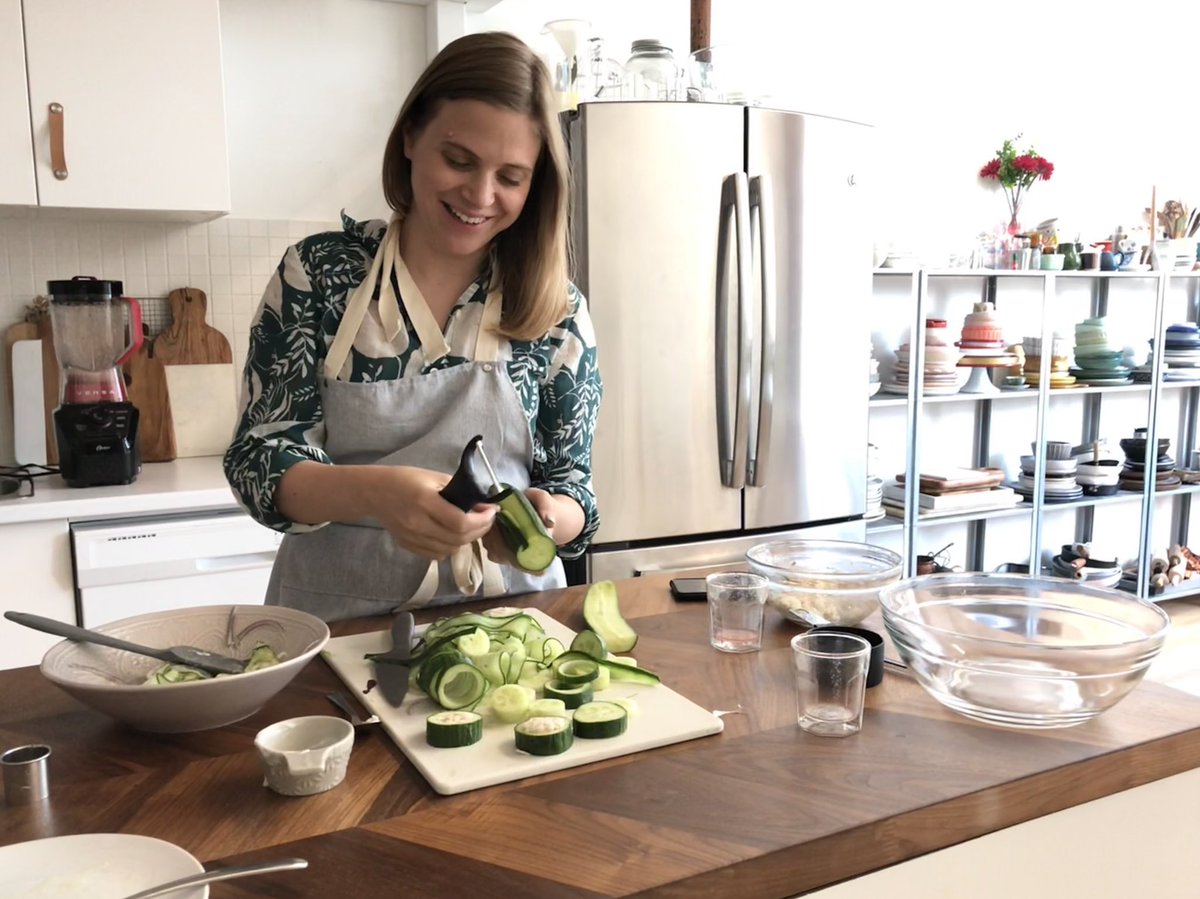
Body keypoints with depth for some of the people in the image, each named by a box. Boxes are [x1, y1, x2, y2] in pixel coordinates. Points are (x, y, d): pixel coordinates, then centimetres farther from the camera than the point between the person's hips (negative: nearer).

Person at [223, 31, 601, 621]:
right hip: (335, 621, -1)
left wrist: (543, 518, -18)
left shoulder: (559, 314, 0)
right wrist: (375, 492, -24)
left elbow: (571, 487, 5)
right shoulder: (317, 274, -2)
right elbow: (258, 457, -5)